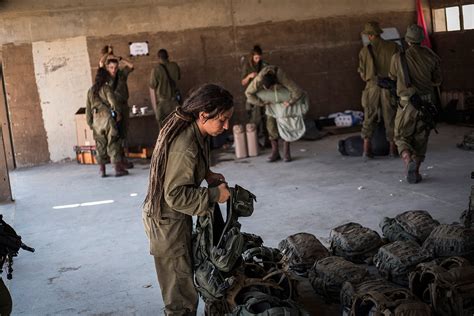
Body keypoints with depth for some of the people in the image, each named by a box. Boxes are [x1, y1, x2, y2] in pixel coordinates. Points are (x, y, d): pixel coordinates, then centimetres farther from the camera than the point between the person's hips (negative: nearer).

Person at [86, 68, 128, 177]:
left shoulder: (90, 91, 13)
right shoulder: (106, 88, -3)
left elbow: (88, 109, 13)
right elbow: (113, 102, -12)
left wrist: (90, 123, 18)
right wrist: (118, 113, 3)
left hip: (96, 120, 5)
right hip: (107, 117, -5)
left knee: (100, 145, 9)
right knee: (113, 143, -2)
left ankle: (102, 170, 10)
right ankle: (118, 169, -3)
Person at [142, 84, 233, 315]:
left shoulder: (191, 131, 0)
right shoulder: (185, 146, -31)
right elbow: (175, 195, -28)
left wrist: (206, 175, 2)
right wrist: (214, 195, -21)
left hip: (174, 216, 10)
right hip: (167, 221, -10)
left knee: (185, 275, 21)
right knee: (181, 293, 1)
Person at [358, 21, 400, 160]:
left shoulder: (365, 51, -1)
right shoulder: (393, 47, -1)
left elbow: (363, 75, 3)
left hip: (372, 87, 0)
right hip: (389, 87, 0)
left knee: (369, 119, 8)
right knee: (390, 118, 11)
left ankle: (366, 148, -1)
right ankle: (393, 148, 16)